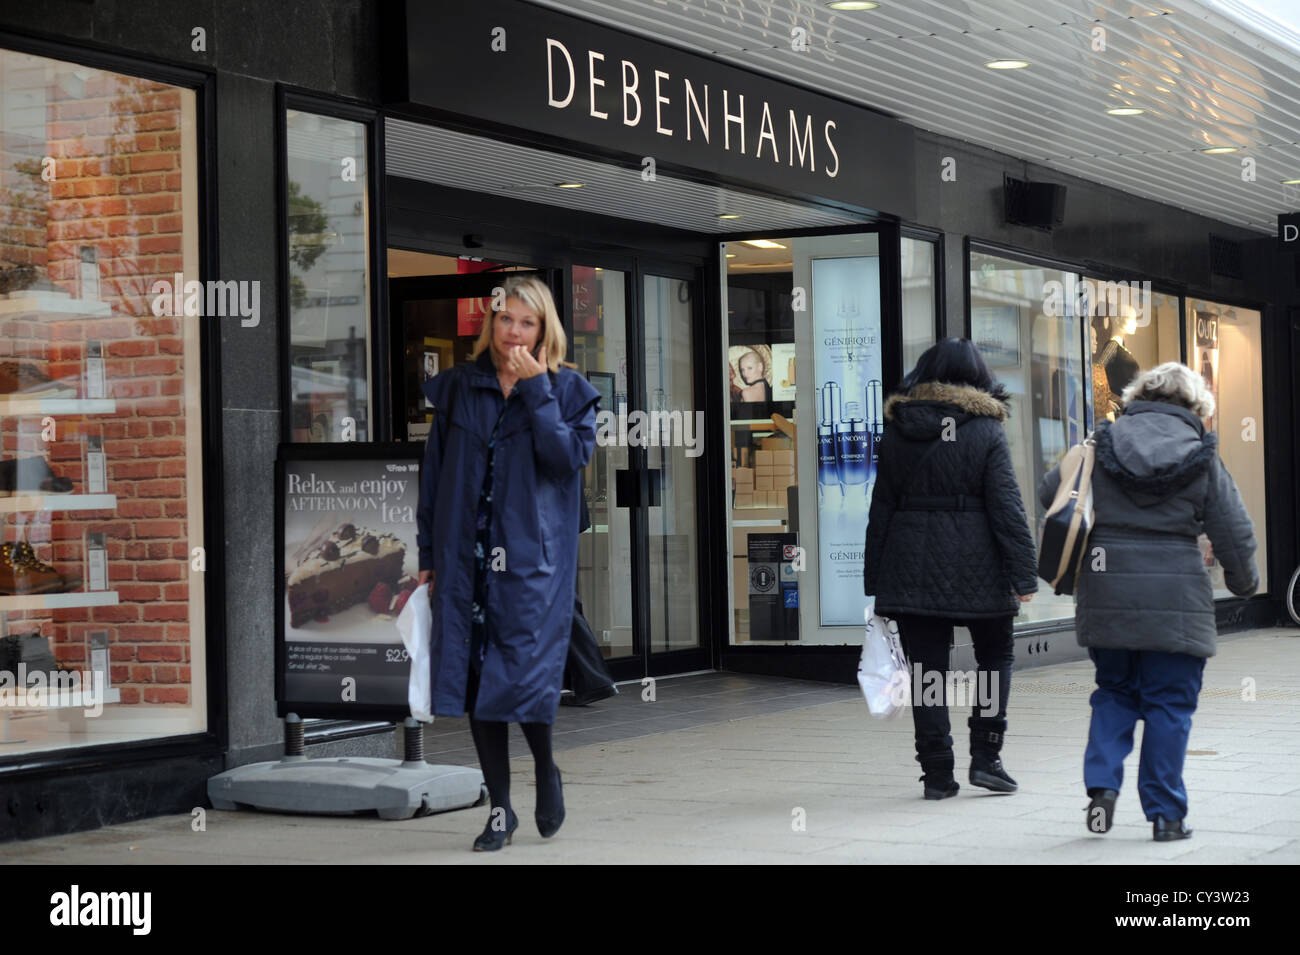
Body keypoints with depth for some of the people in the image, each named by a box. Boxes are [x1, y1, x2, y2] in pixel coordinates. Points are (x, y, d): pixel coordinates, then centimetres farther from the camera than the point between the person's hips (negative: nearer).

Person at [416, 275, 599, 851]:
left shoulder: (567, 391, 3)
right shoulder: (458, 388, 9)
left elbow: (570, 457, -14)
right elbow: (435, 473, 12)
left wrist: (535, 389, -14)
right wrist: (428, 553, 9)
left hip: (532, 559, -3)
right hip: (466, 559, 3)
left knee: (525, 672, -9)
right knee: (474, 680, 3)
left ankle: (547, 773, 20)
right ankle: (500, 808, 13)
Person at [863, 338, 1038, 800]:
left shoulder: (897, 432, 6)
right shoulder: (986, 431, -4)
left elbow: (881, 508, 8)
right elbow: (1007, 506, -7)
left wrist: (875, 579, 12)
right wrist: (1023, 572, -5)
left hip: (911, 568, 2)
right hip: (976, 569, -2)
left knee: (926, 668, 5)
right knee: (996, 656, 15)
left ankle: (937, 773, 4)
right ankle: (985, 757, 5)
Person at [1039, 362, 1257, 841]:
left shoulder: (1103, 444, 3)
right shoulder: (1203, 458, -2)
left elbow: (1049, 491, 8)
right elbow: (1235, 532, 1)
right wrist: (1243, 580, 20)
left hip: (1105, 596, 2)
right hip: (1174, 599, -2)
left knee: (1114, 691, 18)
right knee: (1169, 703, 5)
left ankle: (1102, 785, 1)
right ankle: (1164, 814, 6)